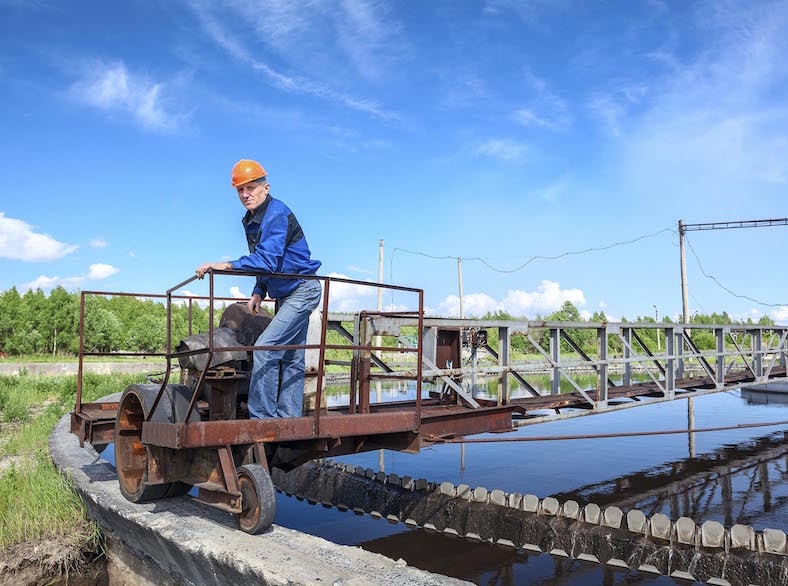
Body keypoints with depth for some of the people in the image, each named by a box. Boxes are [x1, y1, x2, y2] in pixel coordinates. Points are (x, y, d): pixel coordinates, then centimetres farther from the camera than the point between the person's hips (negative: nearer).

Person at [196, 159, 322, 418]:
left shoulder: (277, 213, -19)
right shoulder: (251, 220, 10)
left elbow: (268, 259, -32)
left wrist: (227, 265, -39)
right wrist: (258, 292, 4)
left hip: (302, 290, -10)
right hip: (286, 294, 10)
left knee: (265, 347, -17)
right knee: (291, 359, 11)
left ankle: (262, 417, -13)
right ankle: (289, 419, 16)